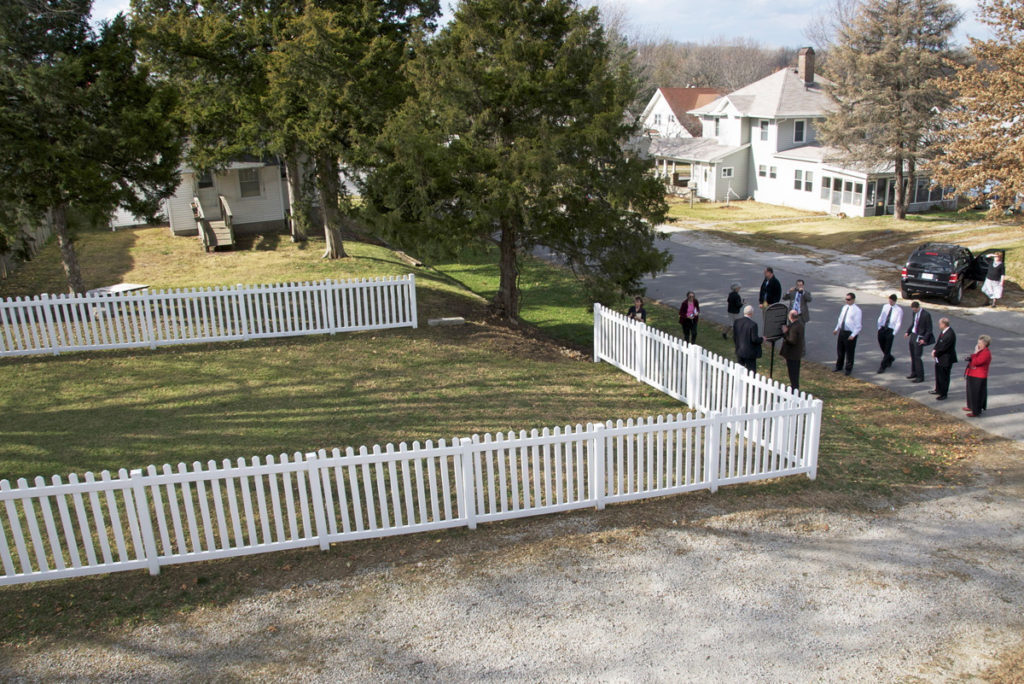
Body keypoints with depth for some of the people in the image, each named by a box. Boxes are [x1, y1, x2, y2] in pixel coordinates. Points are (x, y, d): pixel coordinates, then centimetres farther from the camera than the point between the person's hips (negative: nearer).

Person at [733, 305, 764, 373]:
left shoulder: (736, 322, -2)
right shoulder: (753, 324, -21)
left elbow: (734, 336, 5)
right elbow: (754, 339, -19)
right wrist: (762, 339, 0)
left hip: (739, 351, 6)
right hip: (750, 352, -6)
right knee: (751, 372, 4)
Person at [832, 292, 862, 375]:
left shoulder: (856, 310, -12)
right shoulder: (844, 307, 8)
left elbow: (858, 325, -13)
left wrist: (853, 335, -19)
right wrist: (836, 329, 14)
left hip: (850, 333, -6)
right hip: (841, 331, 6)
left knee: (849, 352, 5)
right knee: (839, 350, 16)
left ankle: (849, 368, 21)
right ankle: (839, 366, 33)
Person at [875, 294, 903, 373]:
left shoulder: (899, 310, -4)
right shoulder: (885, 306, 8)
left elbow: (898, 323, -5)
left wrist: (894, 333, -10)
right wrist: (879, 327, 5)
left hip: (890, 330, -4)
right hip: (882, 328, 5)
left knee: (887, 349, -3)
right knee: (882, 346, 14)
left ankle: (882, 367, 2)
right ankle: (890, 358, 42)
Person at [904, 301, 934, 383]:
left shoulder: (926, 315, -15)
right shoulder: (914, 313, 7)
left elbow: (929, 329, -11)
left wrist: (924, 339, -17)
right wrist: (907, 332, 8)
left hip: (919, 338, -7)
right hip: (912, 336, 7)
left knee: (917, 357, -6)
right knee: (912, 356, 14)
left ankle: (920, 377, 1)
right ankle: (914, 373, 28)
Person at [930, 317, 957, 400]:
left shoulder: (950, 334, -27)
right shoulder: (943, 331, 2)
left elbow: (943, 347, -24)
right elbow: (938, 342, 11)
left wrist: (935, 353, -13)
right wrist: (934, 350, -4)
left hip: (945, 360, -10)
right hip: (939, 359, 10)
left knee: (944, 377, 3)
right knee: (938, 374, 24)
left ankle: (943, 394, 16)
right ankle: (938, 390, 41)